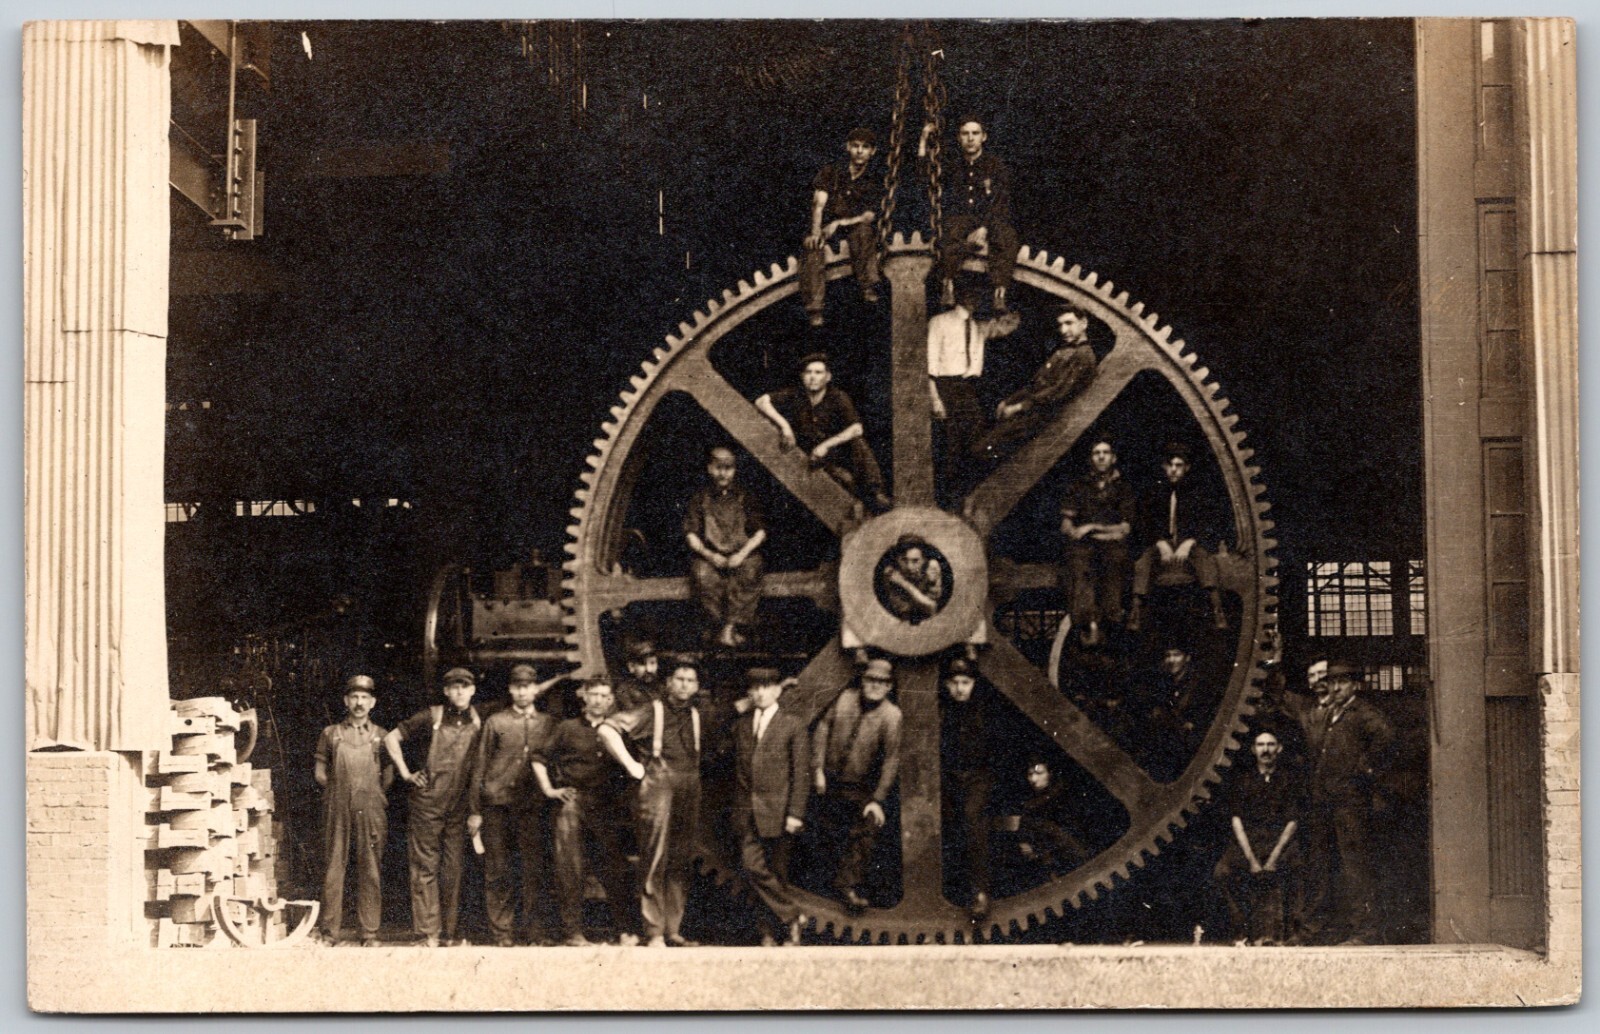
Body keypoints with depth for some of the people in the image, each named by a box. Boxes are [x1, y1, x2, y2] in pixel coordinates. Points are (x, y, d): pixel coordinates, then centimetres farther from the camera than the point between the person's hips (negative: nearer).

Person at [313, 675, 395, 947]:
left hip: (370, 811, 0)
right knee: (333, 868, -2)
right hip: (337, 811, 0)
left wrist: (371, 793, 5)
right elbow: (319, 773, 12)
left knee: (371, 871, -1)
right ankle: (329, 932, 2)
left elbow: (388, 776, 12)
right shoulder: (330, 734, 12)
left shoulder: (381, 736, 12)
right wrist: (339, 790, 6)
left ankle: (370, 934, 2)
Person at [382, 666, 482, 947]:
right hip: (427, 800, -3)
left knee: (454, 867, 6)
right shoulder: (431, 717, -4)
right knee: (426, 866, -1)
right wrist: (406, 773, -1)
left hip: (459, 804, 3)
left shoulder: (478, 722, 6)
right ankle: (428, 932, 2)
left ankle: (449, 931, 13)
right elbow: (391, 738, 3)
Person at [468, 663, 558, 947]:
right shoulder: (495, 722, 8)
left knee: (535, 869, -1)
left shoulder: (548, 724, 12)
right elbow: (480, 766, 7)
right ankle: (502, 933, 6)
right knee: (498, 871, 1)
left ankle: (536, 931, 6)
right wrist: (474, 810, 3)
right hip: (497, 804, -1)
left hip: (533, 805, 1)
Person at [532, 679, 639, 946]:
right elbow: (539, 757, 11)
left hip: (606, 806, 2)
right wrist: (548, 789, 3)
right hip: (572, 802, -2)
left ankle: (626, 930, 6)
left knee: (614, 867, 0)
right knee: (569, 869, -4)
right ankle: (572, 932, 0)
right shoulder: (568, 729, 8)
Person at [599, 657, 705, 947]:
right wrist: (631, 764, -9)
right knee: (656, 861, -6)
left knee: (681, 863, 8)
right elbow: (606, 729, -7)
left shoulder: (696, 716, 14)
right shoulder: (653, 711, -1)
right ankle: (654, 932, -3)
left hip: (689, 791, 5)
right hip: (658, 787, -5)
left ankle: (674, 930, 16)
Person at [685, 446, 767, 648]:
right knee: (703, 578, -34)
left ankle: (729, 628, -31)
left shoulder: (744, 497, 11)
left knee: (748, 575, -34)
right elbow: (690, 533, 5)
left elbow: (760, 531, 6)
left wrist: (743, 553, -11)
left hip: (741, 554, 0)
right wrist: (709, 555, -12)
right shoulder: (700, 498, 10)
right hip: (709, 556, 0)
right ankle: (721, 625, -22)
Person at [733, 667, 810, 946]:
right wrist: (739, 808, 11)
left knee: (777, 873, 2)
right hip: (748, 811, 3)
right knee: (751, 867, -10)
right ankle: (791, 917, 0)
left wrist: (795, 813, -10)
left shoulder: (793, 724, 0)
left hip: (778, 811, -3)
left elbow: (801, 772, -4)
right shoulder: (741, 725, 13)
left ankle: (771, 932, 14)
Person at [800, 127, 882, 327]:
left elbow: (869, 217, -5)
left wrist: (839, 223, -20)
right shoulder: (831, 172, 4)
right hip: (827, 225, 0)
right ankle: (814, 307, -37)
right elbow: (819, 203, -7)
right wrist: (816, 231, -26)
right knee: (813, 245, -32)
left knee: (864, 231, -35)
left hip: (855, 226, 0)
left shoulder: (874, 181, 4)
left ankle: (868, 286, -31)